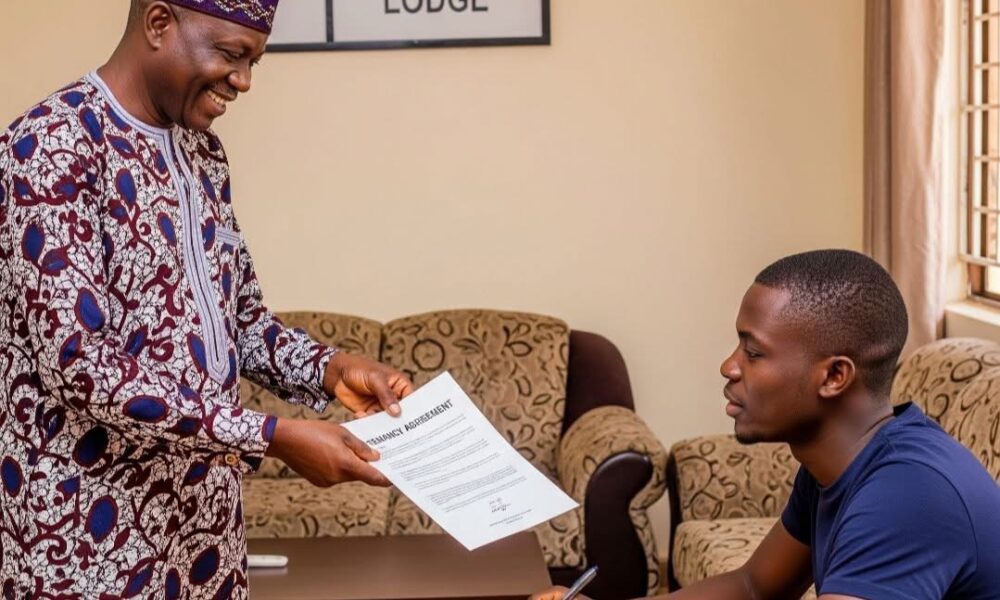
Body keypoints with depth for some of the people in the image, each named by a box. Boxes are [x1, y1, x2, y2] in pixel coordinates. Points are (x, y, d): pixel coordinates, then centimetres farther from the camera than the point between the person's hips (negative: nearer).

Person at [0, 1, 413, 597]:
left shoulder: (202, 151, 8)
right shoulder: (53, 145, -18)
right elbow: (77, 363, -25)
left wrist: (330, 369, -3)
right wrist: (272, 436, -26)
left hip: (202, 506, 8)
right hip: (89, 528, -7)